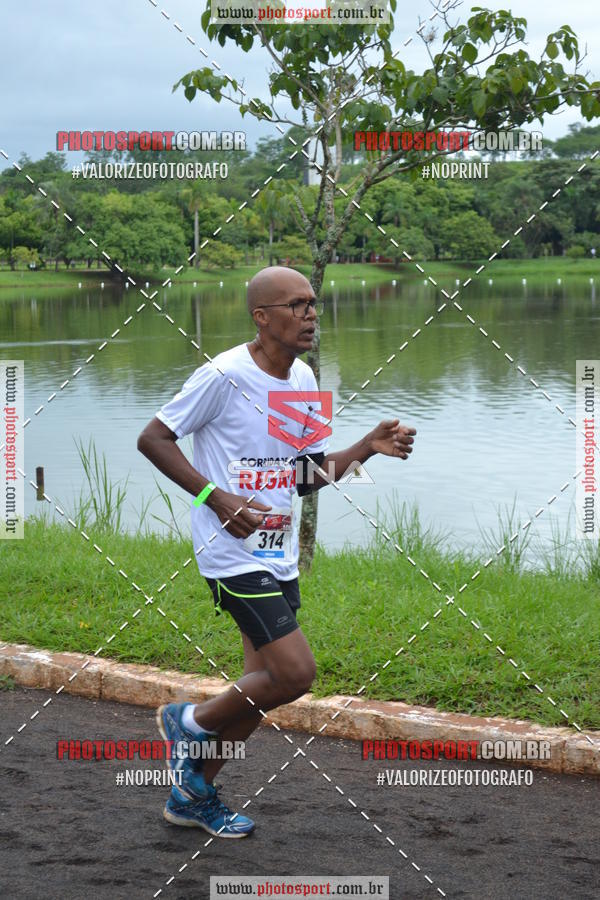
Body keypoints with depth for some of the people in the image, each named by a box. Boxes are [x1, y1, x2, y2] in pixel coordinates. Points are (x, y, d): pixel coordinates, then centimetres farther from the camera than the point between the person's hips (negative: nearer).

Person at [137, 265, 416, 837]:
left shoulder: (304, 381, 9)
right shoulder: (224, 376, -15)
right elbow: (152, 438, -11)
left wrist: (367, 448, -1)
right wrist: (217, 498, -18)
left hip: (279, 556, 8)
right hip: (233, 554, -8)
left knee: (263, 685, 11)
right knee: (296, 672, -14)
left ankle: (194, 795, 28)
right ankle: (191, 721, 11)